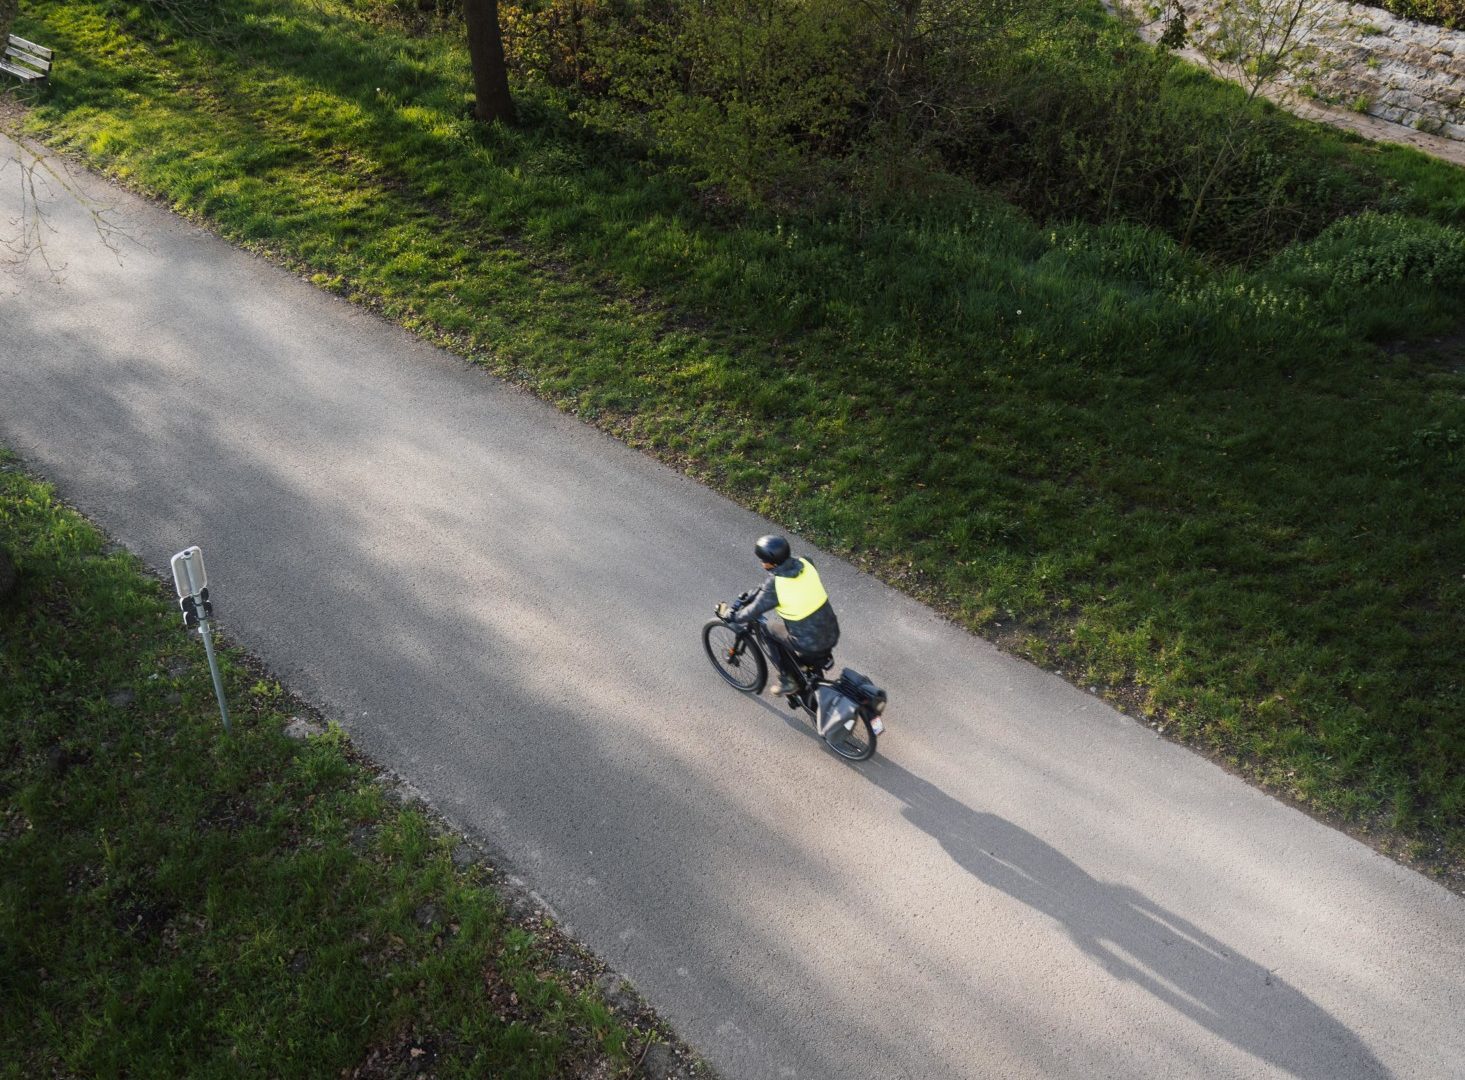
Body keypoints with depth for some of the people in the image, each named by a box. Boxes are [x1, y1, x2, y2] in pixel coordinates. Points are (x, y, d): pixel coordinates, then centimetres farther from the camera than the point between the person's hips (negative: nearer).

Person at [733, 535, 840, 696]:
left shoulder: (774, 584, -20)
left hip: (810, 647, -6)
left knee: (770, 630, 19)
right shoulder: (804, 563, -4)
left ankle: (787, 680, 24)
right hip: (833, 636, 6)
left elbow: (755, 611, -9)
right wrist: (759, 593, 26)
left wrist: (734, 618, 9)